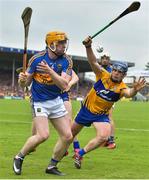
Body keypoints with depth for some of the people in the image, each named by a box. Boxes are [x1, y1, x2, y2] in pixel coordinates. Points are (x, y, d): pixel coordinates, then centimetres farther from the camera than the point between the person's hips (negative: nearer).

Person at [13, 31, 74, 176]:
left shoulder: (66, 60, -8)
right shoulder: (37, 59, -12)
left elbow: (64, 85, -19)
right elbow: (26, 83, -5)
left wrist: (49, 71, -32)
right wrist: (22, 80, -29)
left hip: (56, 101, 4)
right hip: (39, 102, -4)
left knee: (67, 137, 2)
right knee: (43, 135, -22)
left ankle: (52, 166, 21)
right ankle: (19, 157, 1)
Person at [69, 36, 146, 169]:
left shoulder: (121, 87, -20)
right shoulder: (103, 75, -16)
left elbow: (128, 93, -44)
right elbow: (93, 62, -28)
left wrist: (135, 90, -68)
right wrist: (88, 47, -46)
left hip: (101, 115, -1)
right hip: (87, 109, 1)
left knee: (103, 137, -25)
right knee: (72, 132, 18)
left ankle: (80, 154, -6)